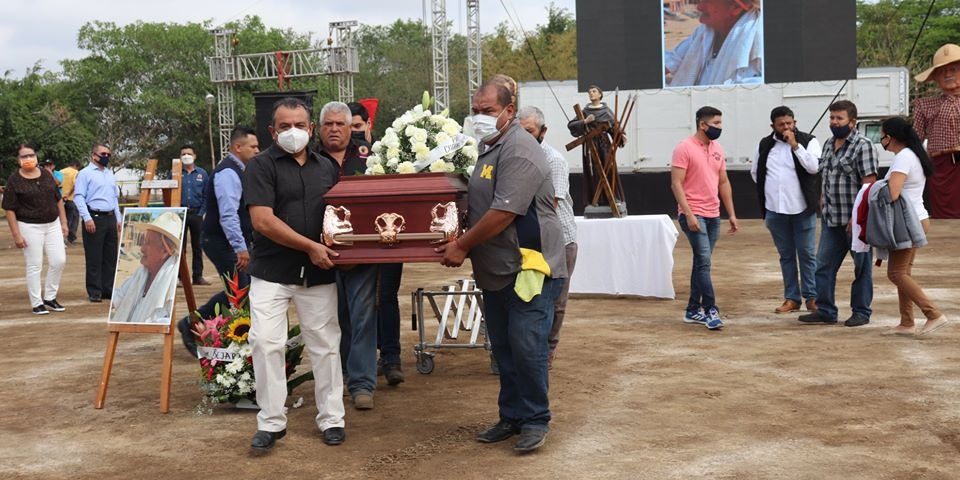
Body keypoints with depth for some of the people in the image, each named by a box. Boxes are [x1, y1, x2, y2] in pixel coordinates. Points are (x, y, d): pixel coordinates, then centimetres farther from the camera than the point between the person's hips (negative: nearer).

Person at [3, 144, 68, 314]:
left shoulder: (46, 174, 7)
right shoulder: (14, 180, -7)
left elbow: (58, 199, 14)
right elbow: (9, 209, -8)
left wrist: (63, 222, 10)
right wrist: (16, 235, -13)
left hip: (53, 224, 5)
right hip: (30, 227, -4)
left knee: (59, 260, 0)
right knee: (34, 266, 0)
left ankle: (50, 297, 16)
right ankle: (36, 303, 9)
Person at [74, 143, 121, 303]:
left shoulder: (110, 174, 19)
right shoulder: (85, 173, -3)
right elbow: (78, 197, -10)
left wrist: (118, 219, 17)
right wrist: (87, 218, -18)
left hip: (110, 218, 7)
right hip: (94, 218, -7)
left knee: (111, 257, 9)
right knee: (94, 258, -3)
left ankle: (108, 289, 17)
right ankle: (94, 292, 2)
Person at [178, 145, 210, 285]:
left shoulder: (202, 174, 5)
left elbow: (206, 195, 5)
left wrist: (201, 213, -4)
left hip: (196, 213, 1)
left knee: (197, 246, 6)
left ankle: (198, 276, 12)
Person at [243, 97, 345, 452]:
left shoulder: (326, 168, 11)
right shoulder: (261, 166, -4)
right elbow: (263, 221, -14)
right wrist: (310, 246, -15)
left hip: (318, 273, 4)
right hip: (271, 272, -4)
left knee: (325, 344, 6)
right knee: (266, 342, -7)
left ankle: (331, 418, 17)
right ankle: (271, 422, 5)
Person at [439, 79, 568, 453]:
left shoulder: (519, 151, -17)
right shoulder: (489, 150, 15)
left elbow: (503, 213, -23)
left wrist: (463, 245, -15)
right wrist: (463, 243, 10)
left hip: (529, 267, -9)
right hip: (497, 269, 10)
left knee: (526, 346, -5)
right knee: (503, 348, 14)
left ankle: (536, 420, 9)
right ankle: (511, 416, 25)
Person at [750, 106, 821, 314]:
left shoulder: (808, 141, -2)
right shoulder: (764, 145, 8)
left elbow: (814, 167, -15)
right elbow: (755, 172, 19)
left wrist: (795, 145, -17)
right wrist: (767, 189, 9)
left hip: (802, 209, -3)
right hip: (774, 209, 3)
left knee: (807, 254, 1)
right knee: (786, 255, 9)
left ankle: (812, 297, 8)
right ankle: (792, 298, 14)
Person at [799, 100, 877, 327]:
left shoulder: (863, 146, -11)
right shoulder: (828, 144, 13)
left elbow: (869, 184, -17)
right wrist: (823, 205, 15)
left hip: (855, 220, -7)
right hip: (830, 219, 7)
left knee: (861, 267, 6)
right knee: (823, 266, 7)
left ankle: (861, 312, 16)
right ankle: (825, 311, 15)